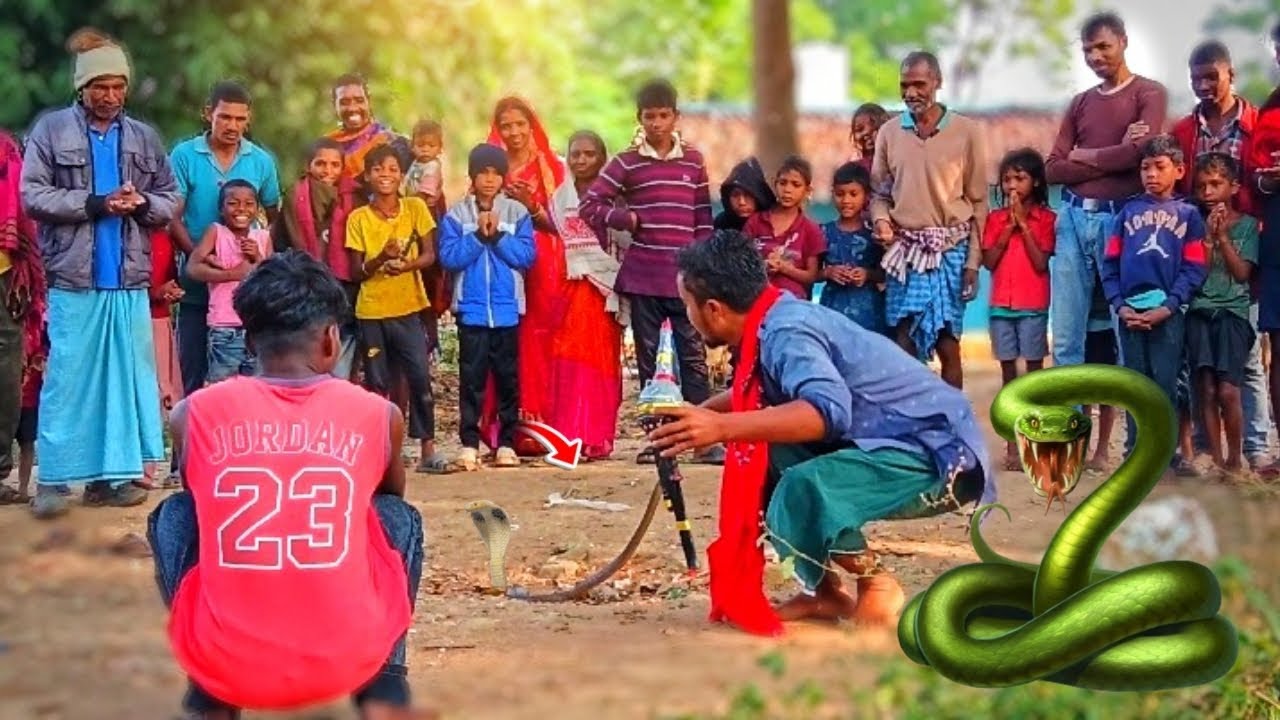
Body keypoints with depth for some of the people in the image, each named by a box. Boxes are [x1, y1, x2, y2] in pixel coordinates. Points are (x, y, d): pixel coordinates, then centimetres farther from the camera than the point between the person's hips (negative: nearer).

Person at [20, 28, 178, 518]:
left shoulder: (145, 138, 11)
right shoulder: (51, 130, 1)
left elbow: (170, 202, 12)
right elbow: (33, 195, -5)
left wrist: (141, 203, -10)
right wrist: (95, 204, -13)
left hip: (129, 280, 3)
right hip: (73, 279, -3)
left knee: (125, 376, 5)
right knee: (67, 378, -3)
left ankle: (111, 472, 12)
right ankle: (53, 478, 1)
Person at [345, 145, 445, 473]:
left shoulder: (415, 208, 0)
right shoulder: (358, 218, -1)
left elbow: (429, 255, -2)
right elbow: (356, 270, -2)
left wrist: (407, 264, -22)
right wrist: (381, 258, -21)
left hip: (407, 308, 0)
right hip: (371, 311, 0)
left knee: (420, 377, -7)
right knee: (376, 382, 5)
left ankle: (428, 449, -2)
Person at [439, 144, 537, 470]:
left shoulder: (517, 213, 3)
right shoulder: (456, 215, 2)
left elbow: (527, 255, -4)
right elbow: (449, 257, -7)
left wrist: (497, 237, -13)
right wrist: (479, 236, -15)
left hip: (507, 309, 1)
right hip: (471, 309, -1)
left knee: (508, 377, 5)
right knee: (472, 377, -1)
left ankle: (506, 443, 12)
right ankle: (469, 444, 1)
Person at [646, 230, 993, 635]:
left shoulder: (786, 332, -21)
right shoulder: (778, 319, 7)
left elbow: (828, 410, -40)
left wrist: (722, 427, -45)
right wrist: (695, 416, 24)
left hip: (939, 454, -10)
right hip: (893, 440, 10)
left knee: (800, 494, -31)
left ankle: (876, 587, -7)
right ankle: (823, 591, 15)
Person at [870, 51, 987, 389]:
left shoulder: (966, 132, -1)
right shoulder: (889, 133, 7)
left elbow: (978, 201, 1)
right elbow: (880, 192, 15)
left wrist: (973, 260, -3)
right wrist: (880, 219, -8)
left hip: (950, 250, -2)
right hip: (904, 250, 2)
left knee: (947, 345, -2)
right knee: (905, 343, 0)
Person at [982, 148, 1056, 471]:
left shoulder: (1045, 218, -2)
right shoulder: (996, 218, 7)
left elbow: (1041, 262, -11)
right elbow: (989, 262, -1)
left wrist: (1023, 224, -12)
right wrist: (1008, 227, -8)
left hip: (1033, 306, -3)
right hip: (1001, 305, 3)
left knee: (1034, 370, 0)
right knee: (1008, 372, 5)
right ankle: (1012, 443, 6)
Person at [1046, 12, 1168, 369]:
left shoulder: (1149, 94, 3)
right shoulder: (1080, 104, 17)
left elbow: (1139, 152, -13)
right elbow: (1052, 169, 8)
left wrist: (1082, 156, 1)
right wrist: (1110, 159, -5)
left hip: (1119, 218, -5)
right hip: (1073, 217, 5)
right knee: (1065, 337, 2)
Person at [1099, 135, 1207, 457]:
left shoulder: (1188, 214, 6)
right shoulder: (1129, 211, 11)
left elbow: (1194, 269, -1)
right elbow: (1110, 263, 8)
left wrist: (1167, 307, -12)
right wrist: (1119, 305, -6)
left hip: (1167, 313, -2)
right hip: (1130, 313, 2)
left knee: (1165, 384, -1)